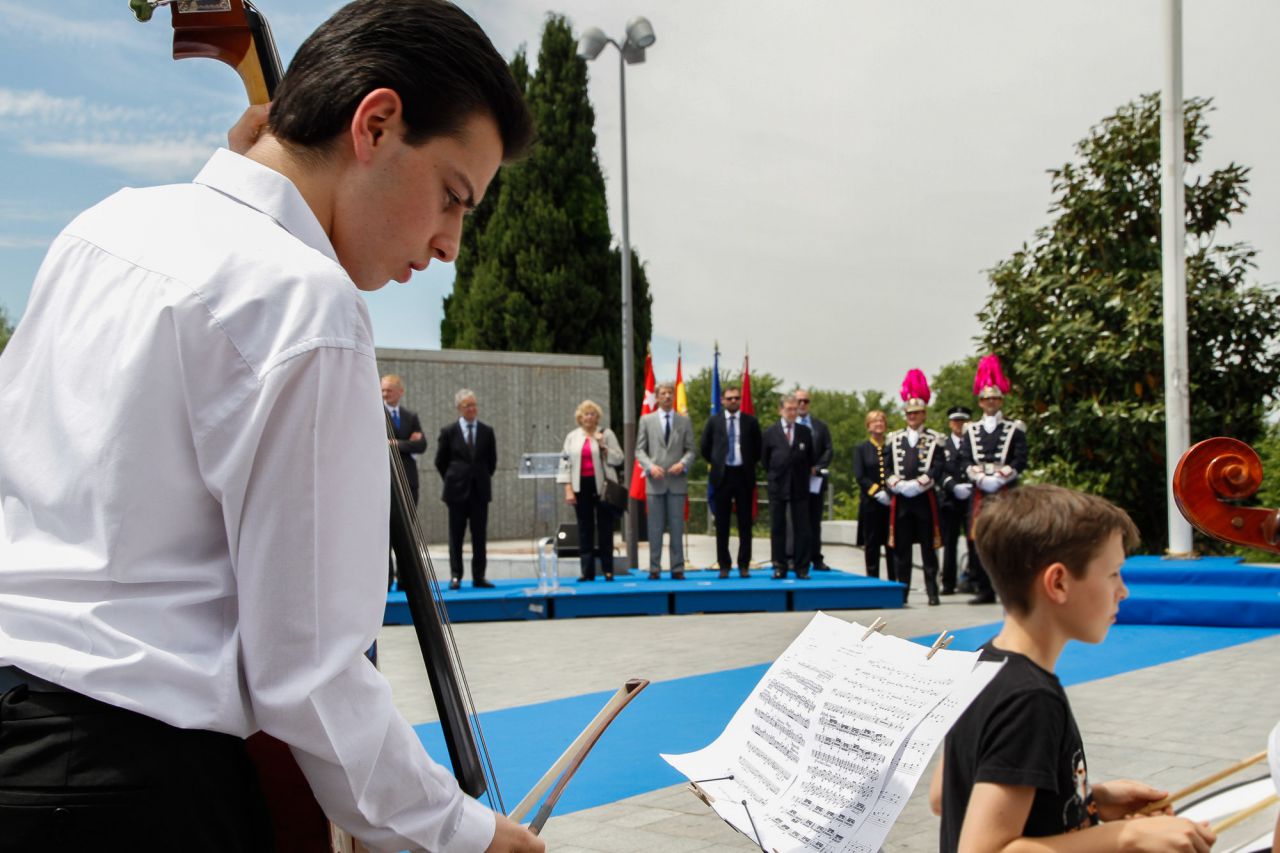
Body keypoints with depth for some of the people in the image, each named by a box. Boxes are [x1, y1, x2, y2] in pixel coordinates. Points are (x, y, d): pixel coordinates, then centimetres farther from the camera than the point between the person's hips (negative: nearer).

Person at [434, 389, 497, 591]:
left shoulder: (487, 431, 5)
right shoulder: (448, 431, 0)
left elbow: (492, 461, 11)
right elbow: (440, 461, 5)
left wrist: (482, 479, 8)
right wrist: (452, 481, 5)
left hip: (480, 490, 2)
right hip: (457, 490, -2)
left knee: (479, 536, 3)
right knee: (456, 535, 2)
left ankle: (479, 577, 7)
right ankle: (455, 576, 7)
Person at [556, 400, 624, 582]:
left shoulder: (606, 434, 4)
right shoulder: (572, 437, 10)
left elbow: (618, 459, 1)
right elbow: (565, 464, 7)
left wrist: (603, 446, -14)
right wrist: (568, 490, -1)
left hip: (602, 485, -2)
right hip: (581, 487, 2)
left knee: (605, 527, 0)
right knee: (584, 529, 2)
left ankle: (607, 570, 5)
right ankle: (587, 571, 5)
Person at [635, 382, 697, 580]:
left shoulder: (684, 421, 10)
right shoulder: (646, 420, 8)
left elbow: (691, 449, 8)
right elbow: (639, 450, 5)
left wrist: (683, 464, -12)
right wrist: (650, 466, -11)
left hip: (677, 481, 1)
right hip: (655, 482, 0)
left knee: (677, 527, 1)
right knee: (655, 528, 1)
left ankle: (677, 569, 6)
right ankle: (654, 569, 6)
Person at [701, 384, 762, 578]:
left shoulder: (751, 422, 3)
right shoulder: (714, 421, 4)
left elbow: (758, 448, 11)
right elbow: (704, 447, 12)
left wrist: (750, 465, 5)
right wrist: (715, 463, 7)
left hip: (744, 475, 0)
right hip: (722, 475, 0)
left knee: (745, 523, 2)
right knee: (722, 524, 3)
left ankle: (744, 565, 8)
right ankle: (724, 565, 9)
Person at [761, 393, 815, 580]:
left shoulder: (805, 432, 5)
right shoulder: (770, 433, 2)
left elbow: (810, 458, 13)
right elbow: (764, 459, 9)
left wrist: (804, 475, 8)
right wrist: (773, 475, 6)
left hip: (800, 487, 1)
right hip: (778, 487, -1)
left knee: (802, 529, 0)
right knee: (777, 529, 3)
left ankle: (802, 568, 5)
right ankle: (780, 567, 9)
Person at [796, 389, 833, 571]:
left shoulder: (821, 426, 12)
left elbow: (829, 450, 5)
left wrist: (817, 468, -10)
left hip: (816, 480, 3)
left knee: (815, 521, 6)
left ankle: (817, 559, 9)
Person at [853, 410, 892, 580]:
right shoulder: (861, 449, 6)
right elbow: (859, 476, -3)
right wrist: (877, 492, -14)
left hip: (891, 502, 1)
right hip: (870, 503, -1)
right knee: (872, 545, 2)